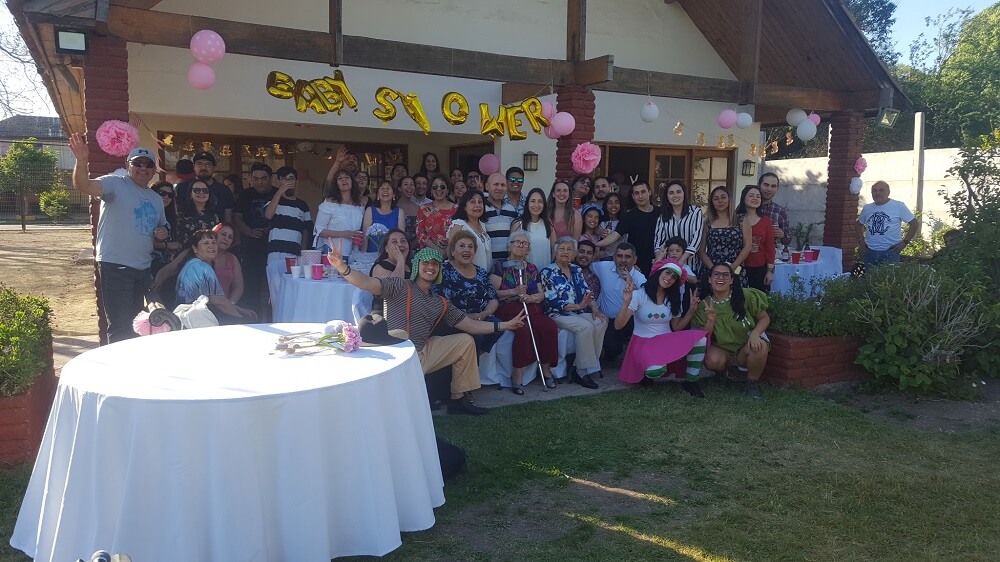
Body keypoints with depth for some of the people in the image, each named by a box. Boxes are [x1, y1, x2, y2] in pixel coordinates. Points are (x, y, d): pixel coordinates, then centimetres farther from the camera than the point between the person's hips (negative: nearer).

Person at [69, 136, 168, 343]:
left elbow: (162, 227, 29)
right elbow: (83, 186, -22)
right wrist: (81, 162, -41)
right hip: (115, 266, -7)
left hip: (144, 268, 7)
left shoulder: (157, 199, 17)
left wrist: (162, 233, 5)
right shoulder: (116, 184, -5)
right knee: (120, 326, -6)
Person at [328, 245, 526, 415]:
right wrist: (343, 268, -36)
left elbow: (469, 325, 16)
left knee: (465, 341, 9)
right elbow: (370, 284, -17)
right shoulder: (400, 287, -2)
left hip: (422, 353, 7)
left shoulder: (441, 303, 17)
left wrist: (506, 325, 13)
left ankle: (459, 398, 15)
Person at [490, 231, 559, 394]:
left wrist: (531, 297, -7)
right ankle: (517, 375, -26)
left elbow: (541, 294, 15)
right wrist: (514, 292, -16)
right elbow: (493, 293, -3)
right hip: (510, 310, -4)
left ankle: (546, 368, -12)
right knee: (524, 331, -35)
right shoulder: (500, 266, 7)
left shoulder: (532, 268, 20)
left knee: (550, 327, -26)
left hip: (533, 309, 4)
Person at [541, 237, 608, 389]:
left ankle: (590, 365, -14)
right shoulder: (547, 272, -4)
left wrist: (594, 308, -9)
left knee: (601, 322, -23)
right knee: (586, 326, -31)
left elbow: (587, 292, 11)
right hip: (559, 314, -6)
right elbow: (553, 302, -13)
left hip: (580, 312, 6)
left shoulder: (576, 270, 15)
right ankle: (583, 372, -23)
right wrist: (578, 306, -20)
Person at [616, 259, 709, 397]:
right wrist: (626, 303, -30)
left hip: (667, 341, 5)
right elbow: (618, 326, -15)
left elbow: (676, 328, 9)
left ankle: (691, 381, -7)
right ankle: (646, 372, 0)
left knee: (700, 338, -24)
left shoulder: (673, 300, 9)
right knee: (656, 370, -39)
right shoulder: (639, 295, -8)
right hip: (643, 343, -5)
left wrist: (691, 310, -1)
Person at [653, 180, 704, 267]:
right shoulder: (662, 217, 9)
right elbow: (658, 241, 5)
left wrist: (681, 261, -18)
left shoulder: (695, 212, 2)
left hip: (690, 262, -2)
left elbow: (696, 238, -7)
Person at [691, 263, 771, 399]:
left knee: (760, 347, -33)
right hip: (721, 348, 1)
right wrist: (710, 320, -26)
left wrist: (755, 333, -24)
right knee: (712, 361, -32)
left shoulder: (746, 296, -14)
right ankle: (723, 374, 9)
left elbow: (765, 318, -4)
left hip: (746, 344, -1)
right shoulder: (704, 304, -7)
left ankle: (752, 382, -4)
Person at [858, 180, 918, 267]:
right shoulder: (867, 208, 10)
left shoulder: (899, 206, -2)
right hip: (869, 252, 4)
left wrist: (905, 242, -6)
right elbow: (860, 224, 26)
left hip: (890, 252, -4)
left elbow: (915, 223, 0)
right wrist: (861, 240, 11)